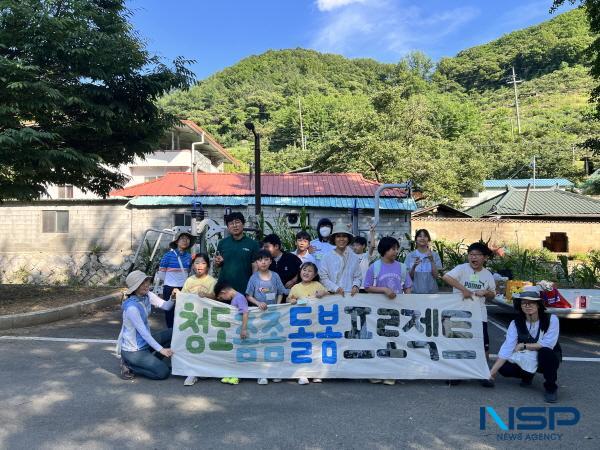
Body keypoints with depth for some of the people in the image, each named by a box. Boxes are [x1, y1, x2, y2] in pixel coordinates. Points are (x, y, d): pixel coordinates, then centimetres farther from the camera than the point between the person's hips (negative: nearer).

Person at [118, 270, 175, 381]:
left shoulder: (147, 295, -3)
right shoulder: (131, 307, -27)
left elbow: (165, 306, -9)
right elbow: (143, 332, -25)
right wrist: (161, 349, -23)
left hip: (145, 342, 8)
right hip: (133, 350, -8)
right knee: (164, 372, -12)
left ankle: (150, 360, 9)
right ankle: (129, 365, 2)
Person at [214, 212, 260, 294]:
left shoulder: (252, 244, -3)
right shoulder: (222, 243, 6)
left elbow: (255, 268, -2)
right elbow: (217, 265, 16)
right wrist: (218, 262, -6)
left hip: (244, 289, -2)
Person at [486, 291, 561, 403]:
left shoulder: (551, 319, -19)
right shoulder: (516, 323, -14)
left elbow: (547, 344, -26)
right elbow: (506, 348, -20)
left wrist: (523, 346, -16)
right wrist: (492, 373, -29)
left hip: (548, 359, -3)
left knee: (545, 351, -36)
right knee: (504, 368, -21)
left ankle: (551, 387, -12)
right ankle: (528, 375, 14)